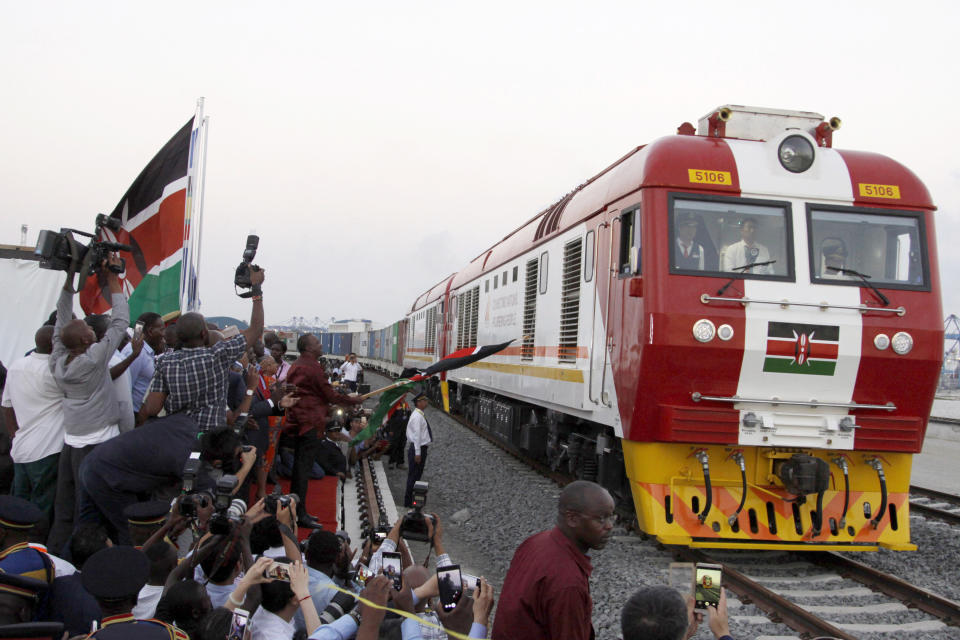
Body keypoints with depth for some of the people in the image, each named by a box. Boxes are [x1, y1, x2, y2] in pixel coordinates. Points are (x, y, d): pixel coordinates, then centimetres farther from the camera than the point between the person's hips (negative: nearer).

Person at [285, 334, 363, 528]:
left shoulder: (296, 366, 17)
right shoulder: (313, 367, -14)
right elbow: (330, 395, -11)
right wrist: (353, 400, 2)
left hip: (298, 422, 10)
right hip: (309, 423, -10)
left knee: (299, 467, 15)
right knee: (304, 468, -8)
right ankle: (300, 514, -7)